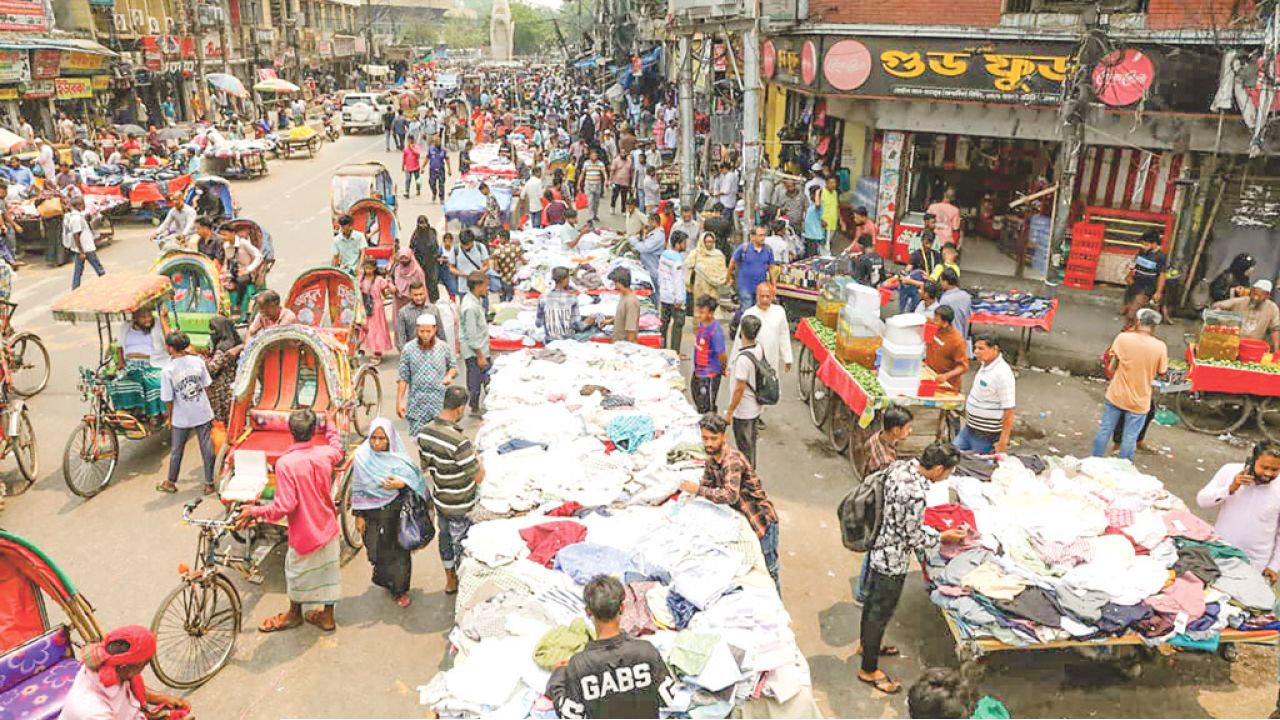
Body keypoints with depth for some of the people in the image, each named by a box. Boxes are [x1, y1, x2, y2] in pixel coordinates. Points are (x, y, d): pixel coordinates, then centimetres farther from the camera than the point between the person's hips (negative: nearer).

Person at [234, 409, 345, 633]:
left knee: (296, 572, 19)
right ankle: (327, 616, 31)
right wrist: (331, 423, 32)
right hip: (328, 528, 4)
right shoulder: (326, 454, -10)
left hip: (304, 532, -4)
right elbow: (337, 450, 18)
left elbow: (284, 506, -24)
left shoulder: (285, 463, -24)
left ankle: (294, 614, 39)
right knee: (328, 570, 18)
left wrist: (255, 511, -11)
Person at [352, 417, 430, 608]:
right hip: (372, 515, 0)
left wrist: (401, 484, -26)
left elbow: (416, 481, -6)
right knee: (378, 552, 10)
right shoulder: (362, 457, -9)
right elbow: (357, 489, -2)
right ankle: (385, 581, 38)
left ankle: (400, 589, 29)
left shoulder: (399, 458, -10)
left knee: (399, 552, 8)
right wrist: (359, 516, -1)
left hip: (396, 514, 0)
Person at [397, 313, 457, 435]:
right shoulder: (408, 349, -2)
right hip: (417, 405, 0)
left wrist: (449, 375, -8)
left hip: (439, 403, 1)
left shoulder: (444, 347, 0)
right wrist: (399, 401, -2)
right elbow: (403, 378, 2)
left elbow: (453, 366, 15)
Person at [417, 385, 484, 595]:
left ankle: (450, 581, 44)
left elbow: (425, 467, 5)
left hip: (439, 498, 7)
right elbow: (478, 477, -25)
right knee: (462, 543, 14)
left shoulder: (423, 432, -11)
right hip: (461, 505, -7)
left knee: (444, 536, 25)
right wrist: (480, 461, -4)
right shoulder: (459, 441, -34)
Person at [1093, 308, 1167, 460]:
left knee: (1104, 431, 14)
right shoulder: (1160, 347, -12)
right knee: (1130, 439, 10)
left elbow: (1112, 366, -6)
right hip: (1139, 401, -1)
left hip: (1116, 396, 1)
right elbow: (1160, 372, -1)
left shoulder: (1122, 338, -13)